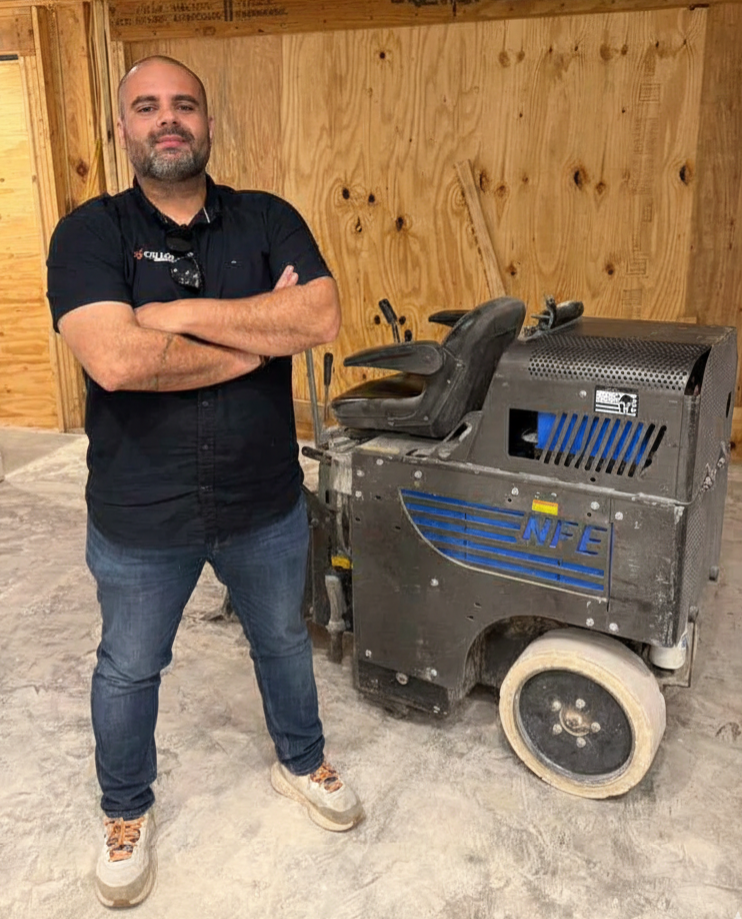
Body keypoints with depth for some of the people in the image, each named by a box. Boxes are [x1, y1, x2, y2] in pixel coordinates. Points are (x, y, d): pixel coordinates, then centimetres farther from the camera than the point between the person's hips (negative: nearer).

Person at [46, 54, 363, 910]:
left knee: (283, 640, 23)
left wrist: (182, 312, -23)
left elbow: (322, 318, -20)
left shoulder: (268, 220, -3)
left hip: (266, 502, 2)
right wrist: (260, 334, -19)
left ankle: (300, 762, 52)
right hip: (140, 515, -2)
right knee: (128, 670, 18)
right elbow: (114, 360, -28)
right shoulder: (90, 231, -10)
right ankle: (126, 813, 46)